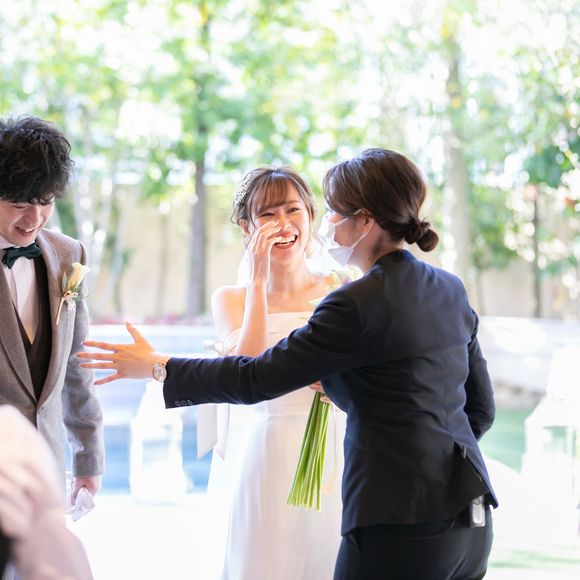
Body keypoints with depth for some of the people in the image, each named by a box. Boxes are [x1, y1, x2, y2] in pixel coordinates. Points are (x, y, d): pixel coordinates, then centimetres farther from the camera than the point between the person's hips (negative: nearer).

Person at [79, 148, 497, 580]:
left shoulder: (357, 304, -15)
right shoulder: (450, 289, 8)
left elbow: (257, 378, -11)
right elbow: (482, 408, 13)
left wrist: (156, 367, -1)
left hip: (400, 525, -8)